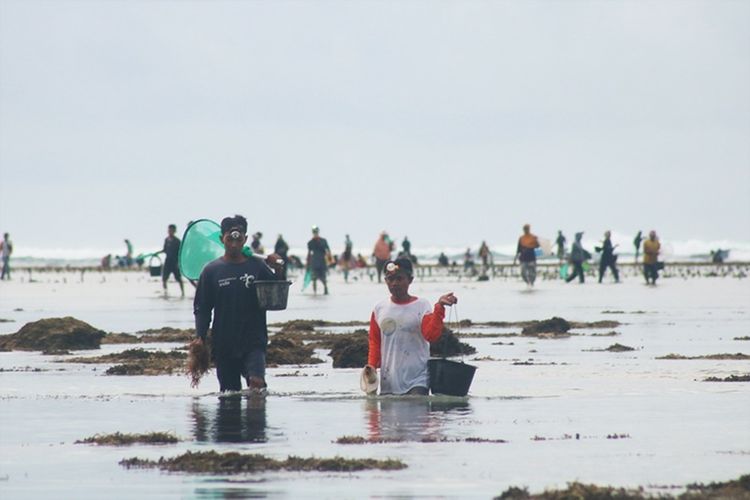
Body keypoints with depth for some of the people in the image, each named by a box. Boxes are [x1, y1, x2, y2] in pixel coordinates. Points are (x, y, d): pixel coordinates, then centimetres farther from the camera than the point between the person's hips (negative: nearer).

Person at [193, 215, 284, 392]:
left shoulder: (257, 266, 3)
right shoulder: (211, 271, 3)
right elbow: (202, 309, 5)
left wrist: (278, 271, -11)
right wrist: (200, 338, -6)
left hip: (254, 342, -1)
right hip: (224, 343, 1)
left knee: (256, 381, -25)